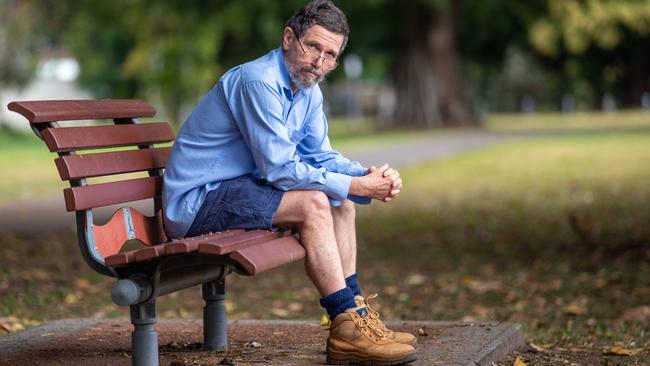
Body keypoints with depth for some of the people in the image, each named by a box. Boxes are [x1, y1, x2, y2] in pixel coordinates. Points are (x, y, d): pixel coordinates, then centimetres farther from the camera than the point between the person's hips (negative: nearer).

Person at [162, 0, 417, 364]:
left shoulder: (309, 91, 8)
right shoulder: (258, 82, -22)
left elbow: (321, 156, 13)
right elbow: (280, 169, -24)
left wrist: (368, 176, -8)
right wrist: (357, 186, -20)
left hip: (236, 190, 10)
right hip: (196, 202, -10)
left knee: (340, 202, 6)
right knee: (313, 204, -24)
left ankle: (355, 315, 4)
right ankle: (347, 330, -19)